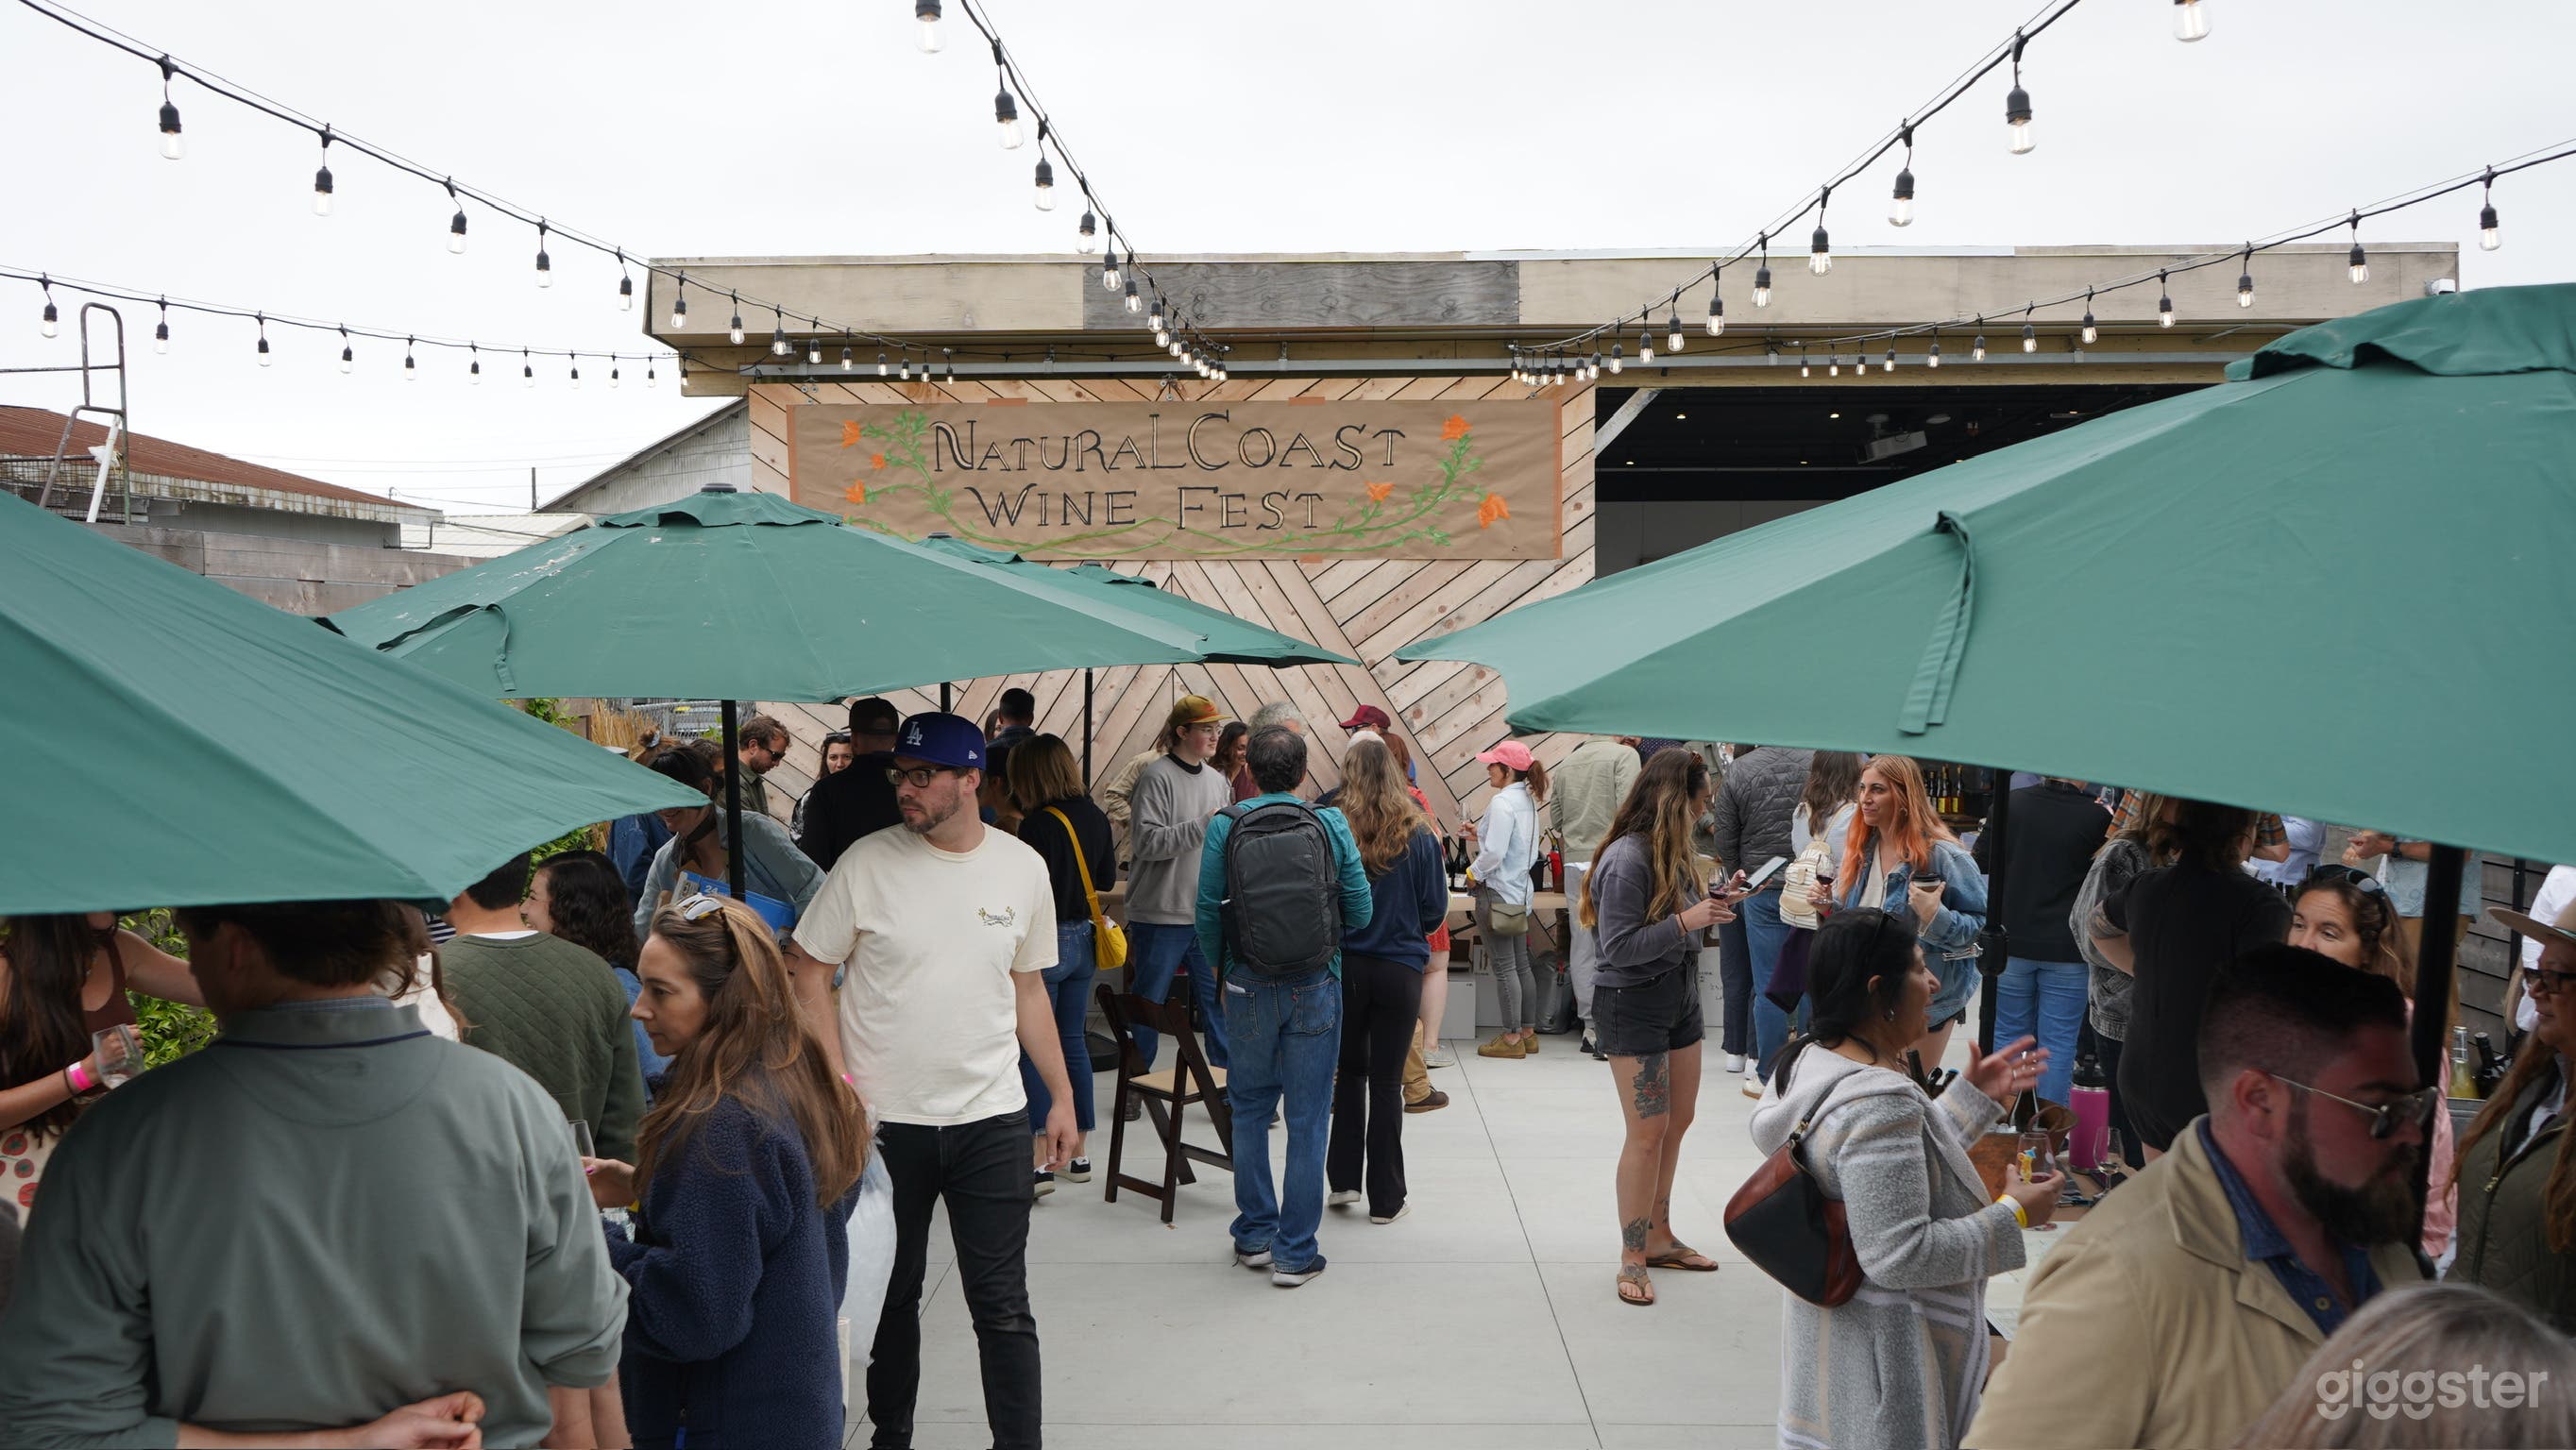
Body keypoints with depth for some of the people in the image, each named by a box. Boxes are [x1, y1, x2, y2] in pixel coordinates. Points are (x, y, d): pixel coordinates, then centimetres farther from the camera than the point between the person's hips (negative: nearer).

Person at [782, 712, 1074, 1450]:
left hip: (992, 1120, 1)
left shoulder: (1023, 867, 1)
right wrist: (836, 1079, -9)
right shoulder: (867, 863, -7)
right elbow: (808, 969, -1)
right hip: (885, 1121, 0)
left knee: (1003, 1307, 5)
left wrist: (1063, 1097, 10)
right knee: (891, 1297, 16)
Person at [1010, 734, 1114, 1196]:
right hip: (1082, 940, 7)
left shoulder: (1038, 825, -17)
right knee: (1073, 1042, 15)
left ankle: (1040, 1161, -3)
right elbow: (1107, 879, 14)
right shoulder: (1095, 818, 5)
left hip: (1045, 940, -7)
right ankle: (1076, 1154, 23)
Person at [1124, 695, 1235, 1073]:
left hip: (1208, 914, 6)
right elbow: (1147, 841, -20)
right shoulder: (1157, 777, -11)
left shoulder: (1217, 781, 12)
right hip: (1161, 914, -6)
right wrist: (1203, 826, -24)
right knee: (1148, 1005, 5)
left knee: (1219, 1002, 9)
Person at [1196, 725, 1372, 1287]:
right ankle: (1296, 1253, 11)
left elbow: (1207, 913, -4)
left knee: (1250, 1112, 17)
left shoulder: (1224, 826, -6)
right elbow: (1361, 909, -2)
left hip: (1249, 987, 1)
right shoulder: (1329, 824, -6)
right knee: (1307, 1120, 6)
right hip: (1316, 987, -1)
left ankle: (1255, 1236, 26)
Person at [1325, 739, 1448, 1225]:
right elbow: (1436, 910, -1)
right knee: (1386, 1082, 8)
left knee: (1350, 1071, 20)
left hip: (1343, 966, 1)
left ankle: (1344, 1179, 23)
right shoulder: (1418, 834, -6)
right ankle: (1386, 1198, 15)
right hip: (1400, 970, 0)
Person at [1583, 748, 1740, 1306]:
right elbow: (1619, 947, -23)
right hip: (1632, 1004, -9)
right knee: (1648, 1131, -5)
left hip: (1680, 997, 9)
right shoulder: (1627, 860, -22)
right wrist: (1686, 920, -25)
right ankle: (1632, 1259, 8)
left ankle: (1659, 1238, 30)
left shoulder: (1674, 849, 4)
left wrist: (1711, 902, -4)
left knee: (1678, 1119, 16)